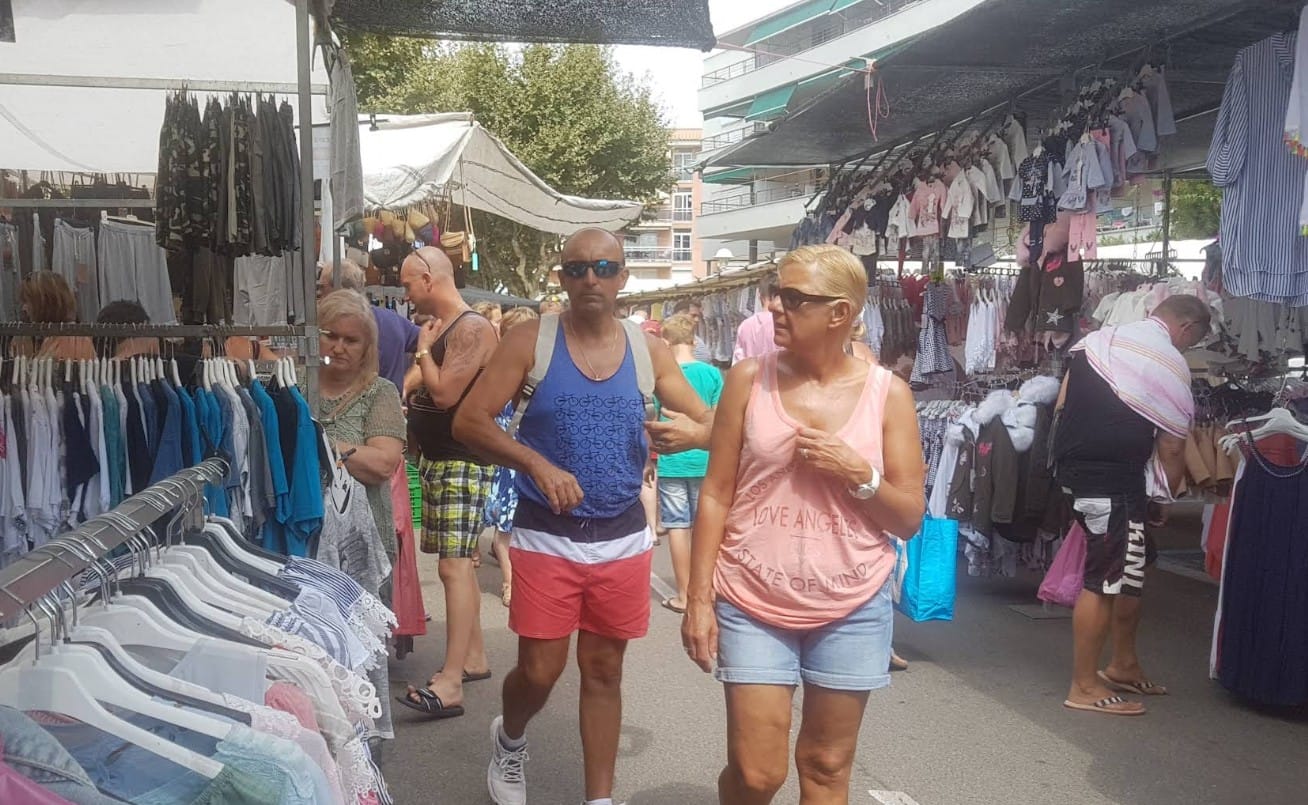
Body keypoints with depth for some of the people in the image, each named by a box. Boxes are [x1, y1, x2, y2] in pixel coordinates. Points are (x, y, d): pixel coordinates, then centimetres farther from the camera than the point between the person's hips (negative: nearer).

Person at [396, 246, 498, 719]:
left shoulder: (472, 329, -15)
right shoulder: (438, 328, 15)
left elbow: (445, 393, -24)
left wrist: (423, 349, -10)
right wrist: (409, 404, 2)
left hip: (463, 462, -10)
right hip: (436, 458, 10)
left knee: (453, 565, -14)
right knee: (458, 562, 15)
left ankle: (451, 683, -16)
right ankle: (473, 657, 26)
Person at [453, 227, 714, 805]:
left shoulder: (649, 351, 2)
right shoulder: (531, 340, -5)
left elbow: (713, 424, 3)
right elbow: (469, 421, -10)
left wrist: (693, 433, -21)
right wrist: (537, 464, -25)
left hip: (623, 539, 2)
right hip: (546, 537, -2)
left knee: (604, 671, 12)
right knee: (539, 671, 3)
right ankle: (510, 740, 37)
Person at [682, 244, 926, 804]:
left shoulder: (888, 393, -2)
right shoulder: (749, 379, -2)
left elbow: (910, 519, 2)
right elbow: (716, 495, 1)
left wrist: (858, 473, -16)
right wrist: (699, 598, -3)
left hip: (852, 609, 1)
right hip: (753, 603, 0)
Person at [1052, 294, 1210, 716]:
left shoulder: (1096, 340, 14)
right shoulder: (1171, 366, -6)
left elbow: (1061, 405, 16)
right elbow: (1171, 449, -3)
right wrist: (1164, 502, 10)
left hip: (1073, 464, 9)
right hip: (1116, 479, -9)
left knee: (1133, 563, 20)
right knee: (1106, 579, -2)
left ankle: (1123, 664, 30)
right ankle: (1085, 686, 5)